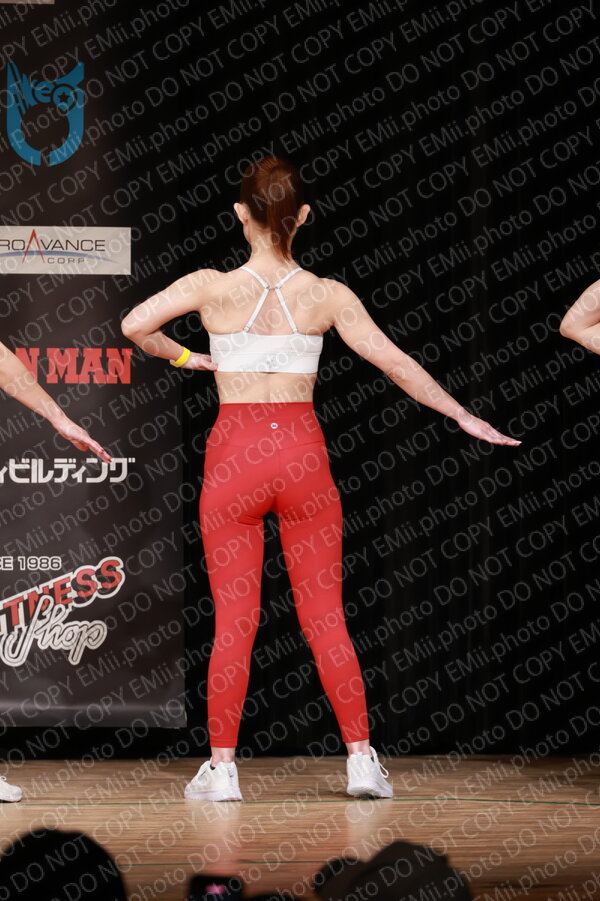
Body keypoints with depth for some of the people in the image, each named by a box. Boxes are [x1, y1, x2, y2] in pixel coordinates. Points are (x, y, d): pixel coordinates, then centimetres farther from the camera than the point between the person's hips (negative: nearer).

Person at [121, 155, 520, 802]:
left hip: (234, 455, -1)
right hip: (302, 450, 1)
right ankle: (361, 758, 7)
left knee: (234, 621, 5)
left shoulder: (214, 287, -7)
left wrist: (182, 357, 3)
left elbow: (135, 325, -15)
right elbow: (395, 362, -2)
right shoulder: (328, 296, -4)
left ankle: (221, 767, 5)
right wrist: (464, 417, 6)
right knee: (325, 617, 8)